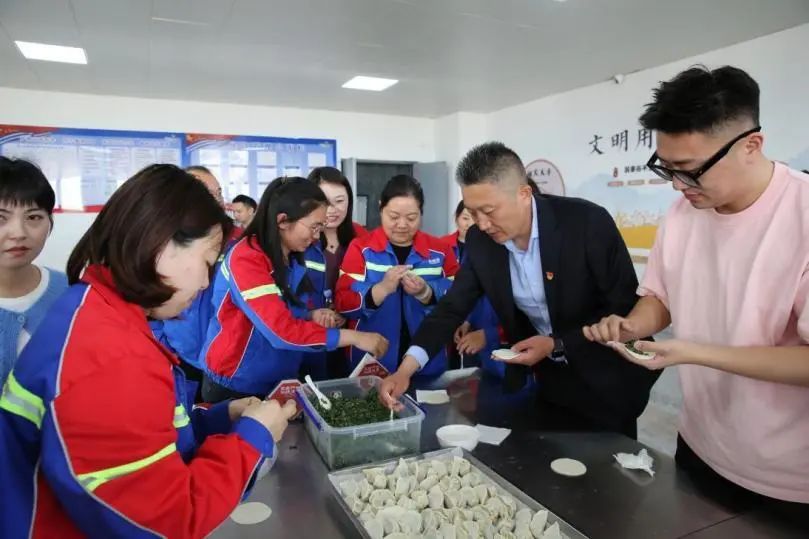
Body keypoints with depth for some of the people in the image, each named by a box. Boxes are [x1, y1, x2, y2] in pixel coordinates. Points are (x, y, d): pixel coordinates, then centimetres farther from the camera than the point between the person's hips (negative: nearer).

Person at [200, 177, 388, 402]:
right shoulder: (246, 259, -24)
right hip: (234, 386, -7)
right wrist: (354, 337, -27)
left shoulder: (294, 257, 1)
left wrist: (313, 315, -10)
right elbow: (282, 331, -30)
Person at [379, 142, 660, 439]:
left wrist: (556, 345, -25)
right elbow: (453, 306, -7)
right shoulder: (480, 241, -11)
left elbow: (626, 308, -18)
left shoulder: (588, 222, -24)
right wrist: (406, 369, -19)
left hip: (607, 379, -3)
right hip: (553, 380, 4)